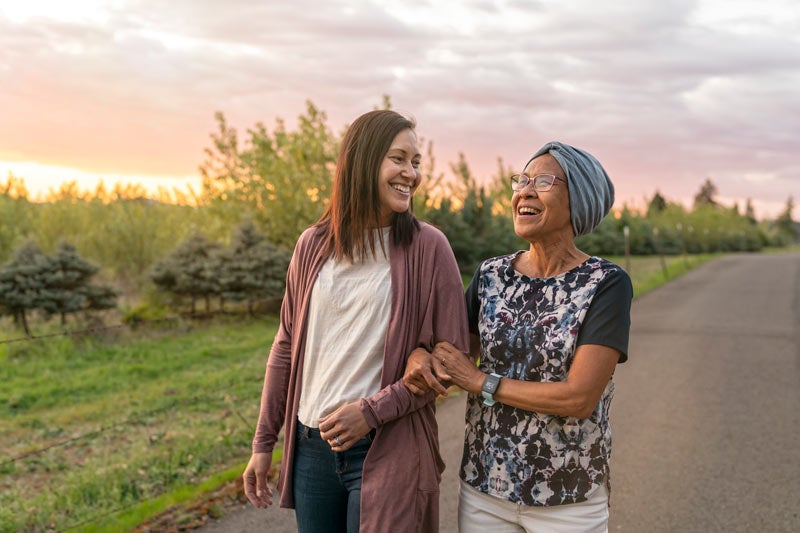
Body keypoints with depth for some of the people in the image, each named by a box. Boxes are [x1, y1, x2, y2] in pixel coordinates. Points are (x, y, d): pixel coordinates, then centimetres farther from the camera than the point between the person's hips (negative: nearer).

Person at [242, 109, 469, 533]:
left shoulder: (427, 248, -7)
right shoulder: (313, 246, 3)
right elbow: (287, 347, 9)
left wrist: (373, 411, -15)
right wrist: (263, 442, 10)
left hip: (386, 451, -3)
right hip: (311, 446, 4)